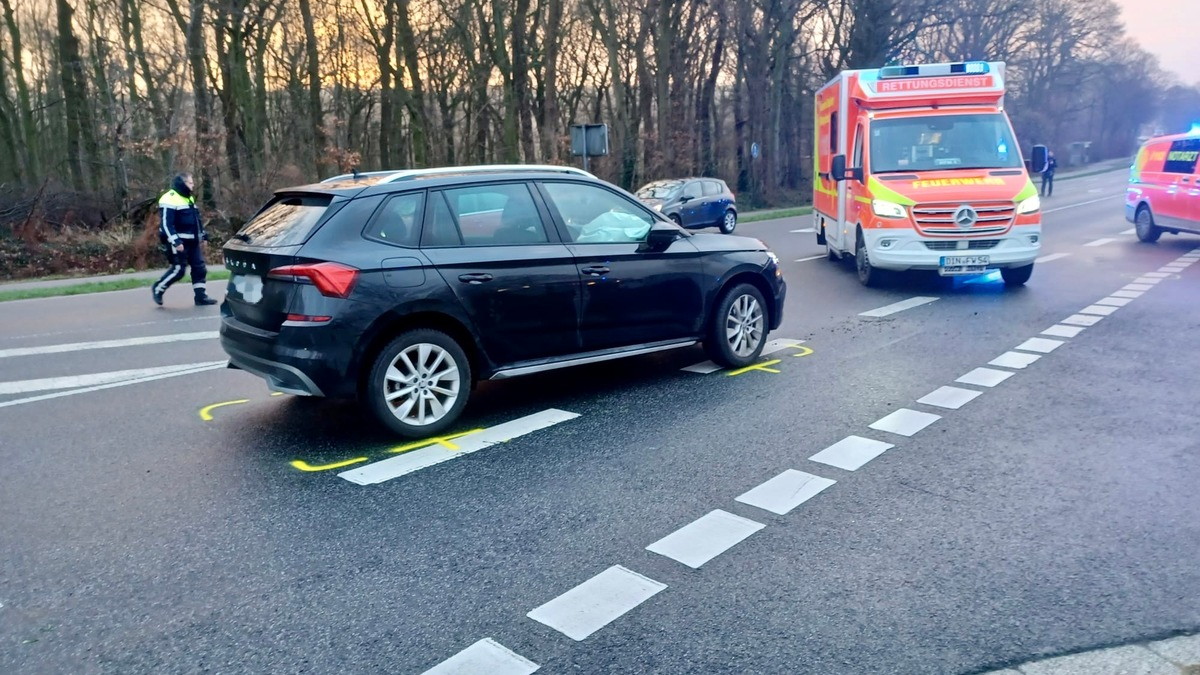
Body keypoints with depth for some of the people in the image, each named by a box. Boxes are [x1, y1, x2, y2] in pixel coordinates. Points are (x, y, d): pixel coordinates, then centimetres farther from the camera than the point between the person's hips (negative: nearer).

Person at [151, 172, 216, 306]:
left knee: (199, 267, 4)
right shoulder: (170, 200, -14)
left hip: (192, 241, 9)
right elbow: (166, 224, -20)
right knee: (178, 269, -8)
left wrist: (203, 235, 20)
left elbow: (196, 220, 25)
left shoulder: (189, 198, 16)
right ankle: (158, 289, 12)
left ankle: (201, 296, 8)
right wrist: (175, 241, -26)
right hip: (179, 242, -9)